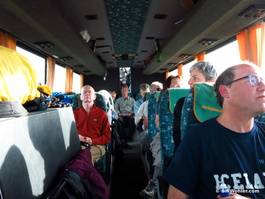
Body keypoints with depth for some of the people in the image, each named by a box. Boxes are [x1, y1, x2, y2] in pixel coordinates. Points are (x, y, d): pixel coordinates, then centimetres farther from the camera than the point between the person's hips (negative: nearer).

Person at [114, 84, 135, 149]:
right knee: (119, 121, -37)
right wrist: (119, 113, -5)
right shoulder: (118, 100, 29)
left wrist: (131, 113, -5)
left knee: (132, 119, -39)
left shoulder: (132, 100, 28)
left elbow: (135, 109, 16)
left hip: (130, 115, 0)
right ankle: (123, 140, -40)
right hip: (122, 116, 1)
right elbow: (115, 108, 16)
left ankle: (130, 138, -31)